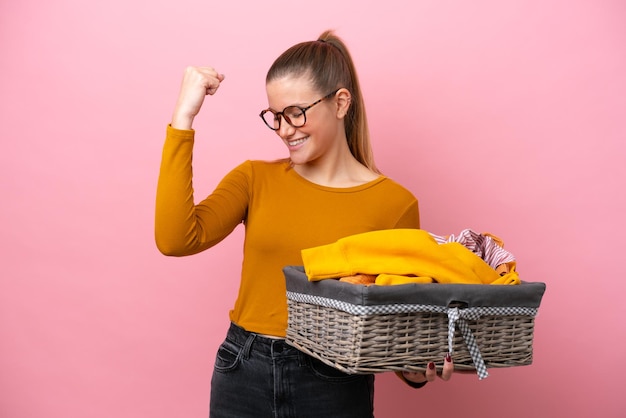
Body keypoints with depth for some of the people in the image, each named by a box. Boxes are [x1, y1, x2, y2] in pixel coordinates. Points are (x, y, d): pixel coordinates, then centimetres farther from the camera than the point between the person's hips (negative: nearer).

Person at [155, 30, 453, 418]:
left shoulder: (394, 203, -6)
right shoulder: (255, 179, 1)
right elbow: (175, 240, -15)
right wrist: (183, 118, -15)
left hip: (336, 385, -2)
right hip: (244, 375, 2)